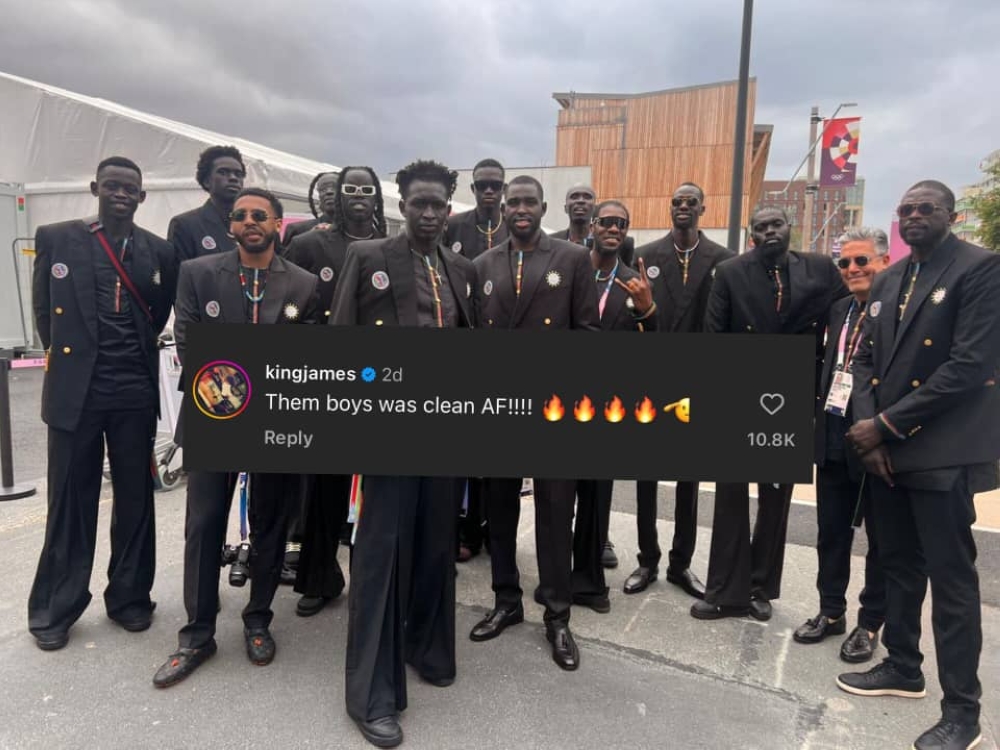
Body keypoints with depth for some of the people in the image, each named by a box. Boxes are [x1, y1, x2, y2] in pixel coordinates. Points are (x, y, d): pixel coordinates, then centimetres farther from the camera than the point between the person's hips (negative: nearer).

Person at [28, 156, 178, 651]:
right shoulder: (56, 238, 3)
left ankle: (130, 597, 24)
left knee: (135, 498, 9)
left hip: (136, 390, 2)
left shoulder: (158, 251, 6)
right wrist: (67, 355, 9)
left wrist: (136, 351, 8)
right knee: (69, 500, 6)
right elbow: (44, 309, 8)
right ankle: (54, 609, 20)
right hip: (76, 387, -1)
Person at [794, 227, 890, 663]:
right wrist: (819, 415, 4)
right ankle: (831, 612, 31)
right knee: (831, 532, 16)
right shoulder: (840, 309, 10)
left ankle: (869, 623, 26)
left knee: (880, 538, 11)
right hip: (833, 437, 7)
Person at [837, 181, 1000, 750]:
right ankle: (903, 668, 33)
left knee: (951, 578, 1)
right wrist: (870, 431, -3)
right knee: (899, 567, 17)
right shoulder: (888, 281, 14)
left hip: (941, 453, -6)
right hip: (885, 447, 7)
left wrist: (888, 424, -15)